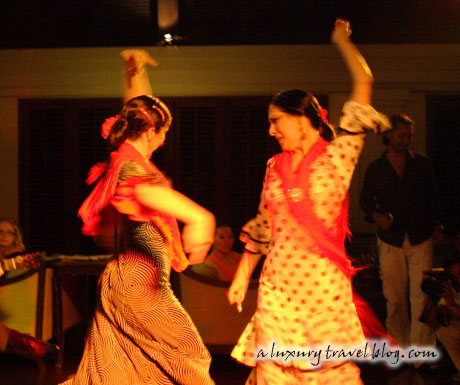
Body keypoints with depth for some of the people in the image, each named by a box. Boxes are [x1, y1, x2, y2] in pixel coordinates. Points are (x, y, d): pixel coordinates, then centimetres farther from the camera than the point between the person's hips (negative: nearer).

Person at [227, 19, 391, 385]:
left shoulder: (337, 156, -2)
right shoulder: (275, 167, 11)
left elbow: (364, 81, -5)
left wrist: (342, 39, 8)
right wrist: (242, 275, 16)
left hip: (322, 282, -4)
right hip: (277, 282, 4)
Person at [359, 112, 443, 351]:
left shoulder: (422, 164, 6)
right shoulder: (375, 169, 5)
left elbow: (433, 197, 14)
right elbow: (365, 200, 13)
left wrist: (437, 225, 5)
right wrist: (377, 216, -6)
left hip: (421, 240, -1)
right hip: (391, 241, 1)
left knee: (421, 297, -8)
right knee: (394, 298, 4)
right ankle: (399, 344, 19)